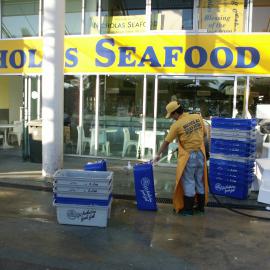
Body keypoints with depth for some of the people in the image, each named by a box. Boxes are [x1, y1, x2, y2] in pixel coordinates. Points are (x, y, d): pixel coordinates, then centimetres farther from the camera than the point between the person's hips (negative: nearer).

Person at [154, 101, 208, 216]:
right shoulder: (198, 117, 1)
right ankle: (200, 207, 25)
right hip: (201, 154, 6)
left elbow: (166, 142, -5)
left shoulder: (177, 125, -13)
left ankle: (188, 209, 12)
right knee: (200, 181, 15)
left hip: (189, 156, -6)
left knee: (188, 182, 5)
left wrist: (158, 154, 5)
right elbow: (204, 133, 11)